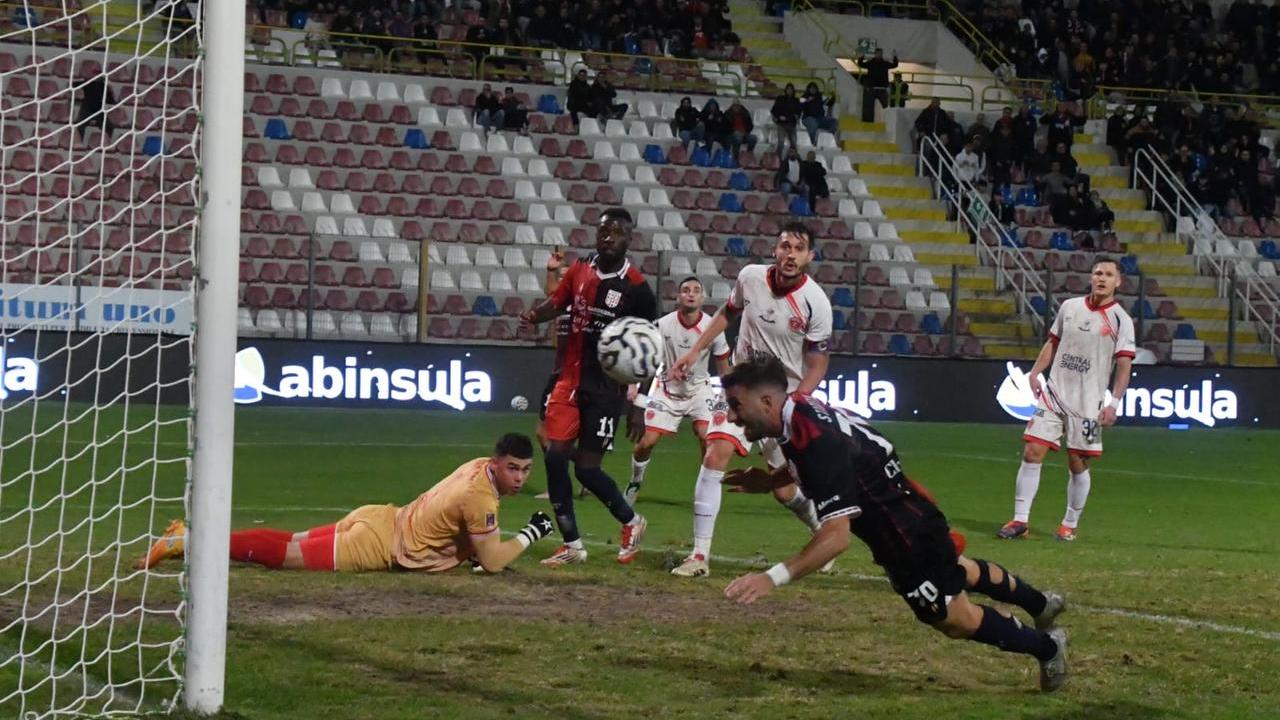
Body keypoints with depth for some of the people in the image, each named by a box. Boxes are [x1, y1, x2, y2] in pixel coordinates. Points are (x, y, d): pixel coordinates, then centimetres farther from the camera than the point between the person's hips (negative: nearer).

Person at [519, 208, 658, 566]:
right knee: (555, 457, -3)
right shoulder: (579, 271, 4)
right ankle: (572, 545, 9)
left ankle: (631, 522, 22)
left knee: (587, 467, -6)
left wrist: (638, 408, -8)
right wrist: (534, 315, -12)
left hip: (606, 390, -5)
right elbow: (556, 303, 14)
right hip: (570, 380, 5)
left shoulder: (637, 289, -10)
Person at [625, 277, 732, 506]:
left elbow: (723, 364, 1)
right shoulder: (663, 325, -16)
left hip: (699, 388, 0)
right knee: (647, 441, -7)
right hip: (667, 389, 0)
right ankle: (635, 482, 21)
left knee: (706, 436, -21)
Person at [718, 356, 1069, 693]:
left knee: (954, 619, 12)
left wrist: (773, 577, -46)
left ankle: (1046, 645, 34)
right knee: (959, 572, 33)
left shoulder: (816, 443, -37)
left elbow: (837, 536, -41)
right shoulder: (798, 408, -9)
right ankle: (1040, 603, 58)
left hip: (906, 532, -9)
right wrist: (770, 480, 3)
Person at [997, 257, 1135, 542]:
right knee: (1032, 453, -5)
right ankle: (1020, 521, 0)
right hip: (1054, 394, 3)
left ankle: (1070, 524, 17)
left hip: (1088, 403, -3)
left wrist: (1113, 404, -16)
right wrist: (1035, 372, 5)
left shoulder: (1120, 319, -4)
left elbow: (1124, 365, -7)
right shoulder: (1069, 307, 8)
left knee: (1078, 464, 1)